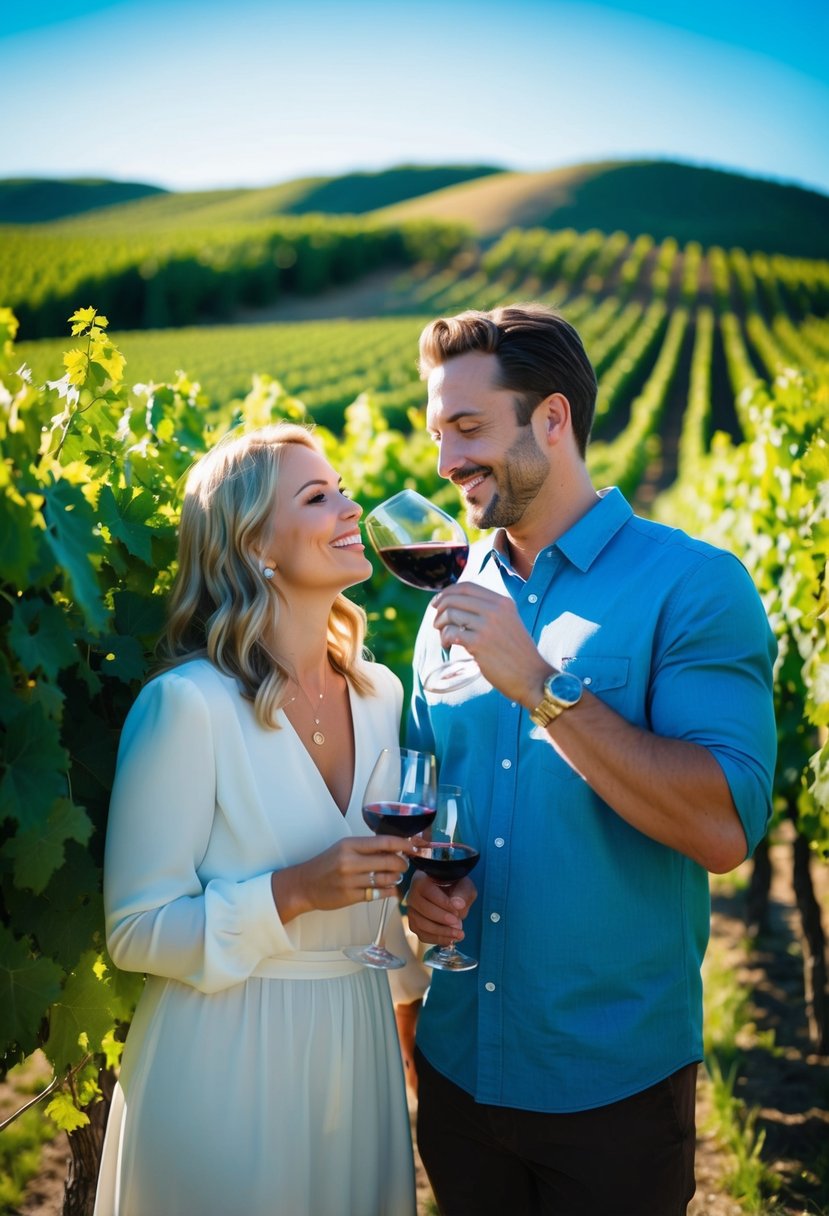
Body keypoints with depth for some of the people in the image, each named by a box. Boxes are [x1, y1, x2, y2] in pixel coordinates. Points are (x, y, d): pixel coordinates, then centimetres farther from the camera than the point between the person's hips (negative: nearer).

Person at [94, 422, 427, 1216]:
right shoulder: (189, 705, -18)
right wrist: (291, 893, -26)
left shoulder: (380, 694, 2)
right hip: (227, 1068, -6)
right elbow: (136, 931, -16)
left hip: (357, 1051, 6)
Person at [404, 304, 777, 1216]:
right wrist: (417, 877, -6)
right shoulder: (456, 596, 4)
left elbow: (725, 830, -23)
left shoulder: (690, 585, -13)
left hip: (615, 1081, -4)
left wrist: (537, 684, -27)